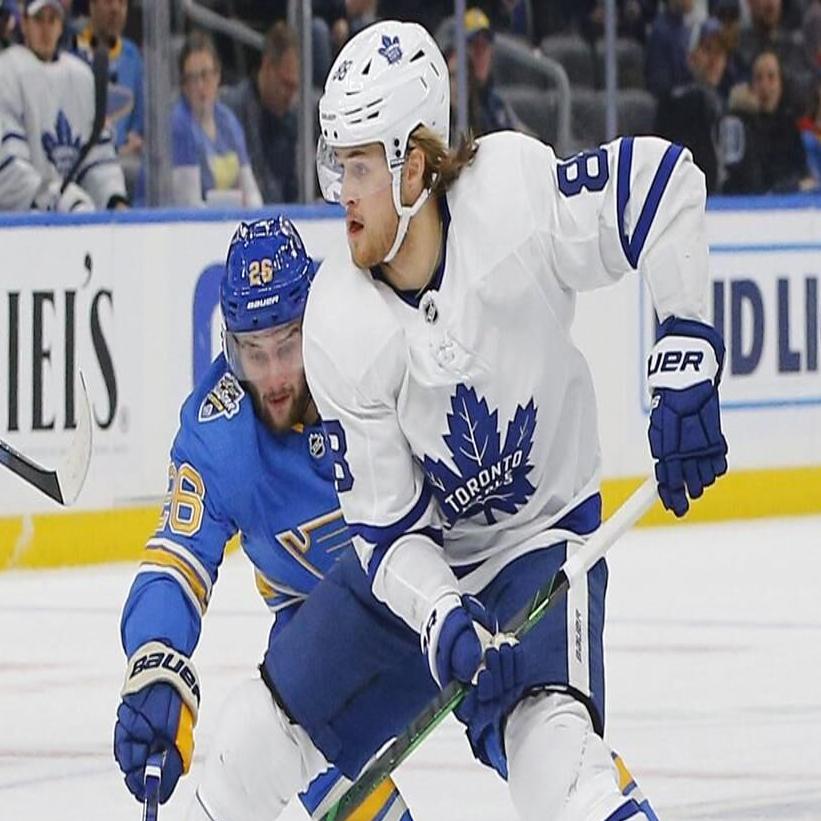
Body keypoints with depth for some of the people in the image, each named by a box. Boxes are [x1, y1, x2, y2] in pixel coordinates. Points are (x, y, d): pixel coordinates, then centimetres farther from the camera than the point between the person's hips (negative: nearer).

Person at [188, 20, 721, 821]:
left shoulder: (511, 194, -24)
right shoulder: (337, 328, -16)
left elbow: (665, 181, -14)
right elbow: (386, 524, -12)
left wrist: (685, 359, -18)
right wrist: (444, 624, -29)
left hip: (541, 539, -4)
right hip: (415, 560, 4)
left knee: (547, 743, -32)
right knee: (249, 754, 7)